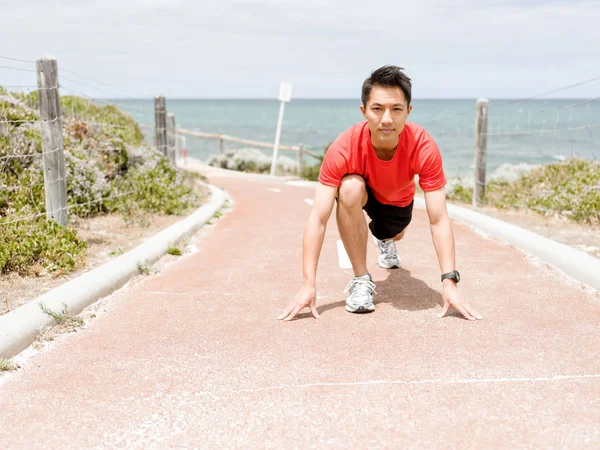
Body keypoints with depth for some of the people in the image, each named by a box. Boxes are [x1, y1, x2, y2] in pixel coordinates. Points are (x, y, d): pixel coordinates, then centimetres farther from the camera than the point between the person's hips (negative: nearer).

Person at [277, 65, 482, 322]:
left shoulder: (424, 147, -38)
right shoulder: (343, 149, -40)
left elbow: (438, 220, -36)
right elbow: (318, 219, -40)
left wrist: (449, 283, -44)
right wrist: (308, 285, -47)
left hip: (398, 201, 2)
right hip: (361, 193, -2)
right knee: (350, 188, -35)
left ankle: (385, 241, 61)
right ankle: (361, 279, -19)